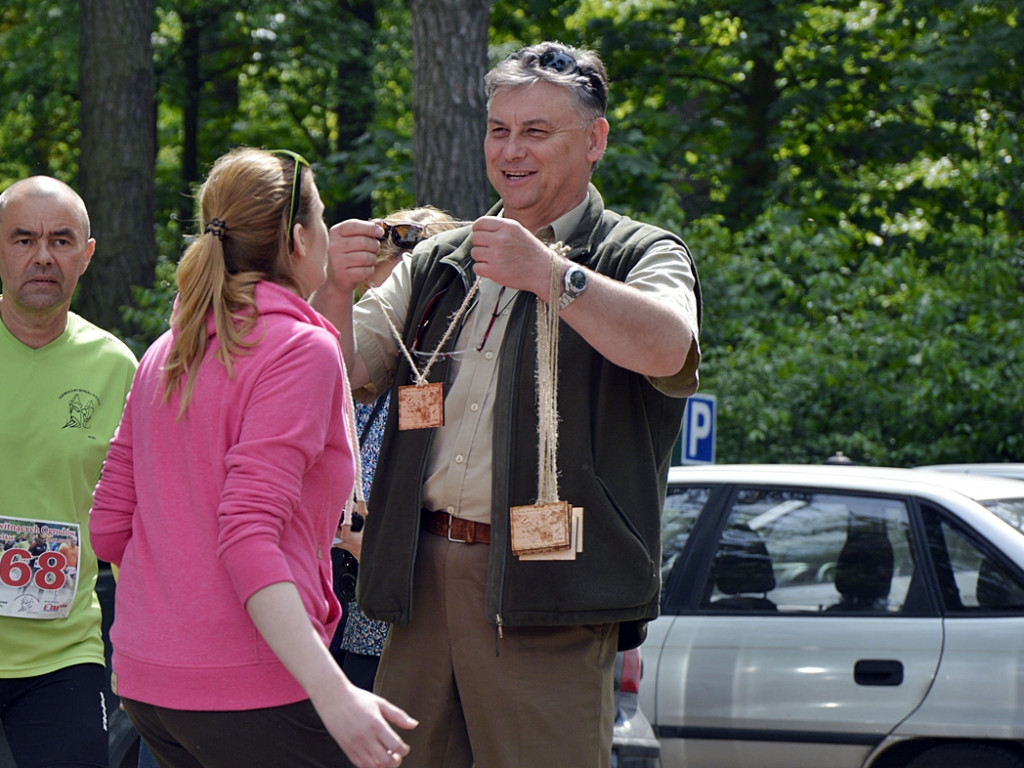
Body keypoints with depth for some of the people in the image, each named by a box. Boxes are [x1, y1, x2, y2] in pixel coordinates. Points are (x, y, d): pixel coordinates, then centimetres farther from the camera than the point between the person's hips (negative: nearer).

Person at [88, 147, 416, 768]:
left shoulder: (165, 354, 11)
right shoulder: (301, 349, -10)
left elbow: (109, 527, 12)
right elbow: (249, 535, -20)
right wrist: (333, 692, -27)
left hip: (145, 676, 8)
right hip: (248, 682, -8)